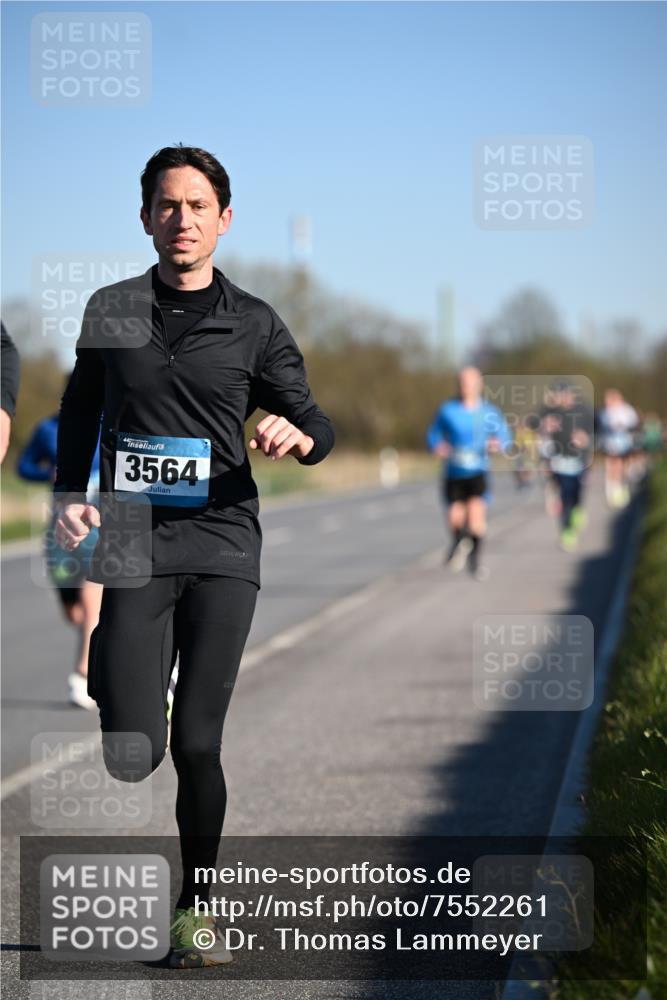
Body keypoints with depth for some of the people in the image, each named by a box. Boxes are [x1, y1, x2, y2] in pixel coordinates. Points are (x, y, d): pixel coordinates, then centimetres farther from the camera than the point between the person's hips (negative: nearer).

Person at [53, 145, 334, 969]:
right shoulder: (110, 310, 9)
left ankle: (196, 905, 14)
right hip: (134, 550, 0)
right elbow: (79, 408, 20)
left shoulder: (254, 325, 6)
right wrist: (69, 494, 6)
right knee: (134, 751, -7)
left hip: (223, 545, 0)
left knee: (196, 743, -3)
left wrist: (296, 436, -14)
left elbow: (317, 427, 10)